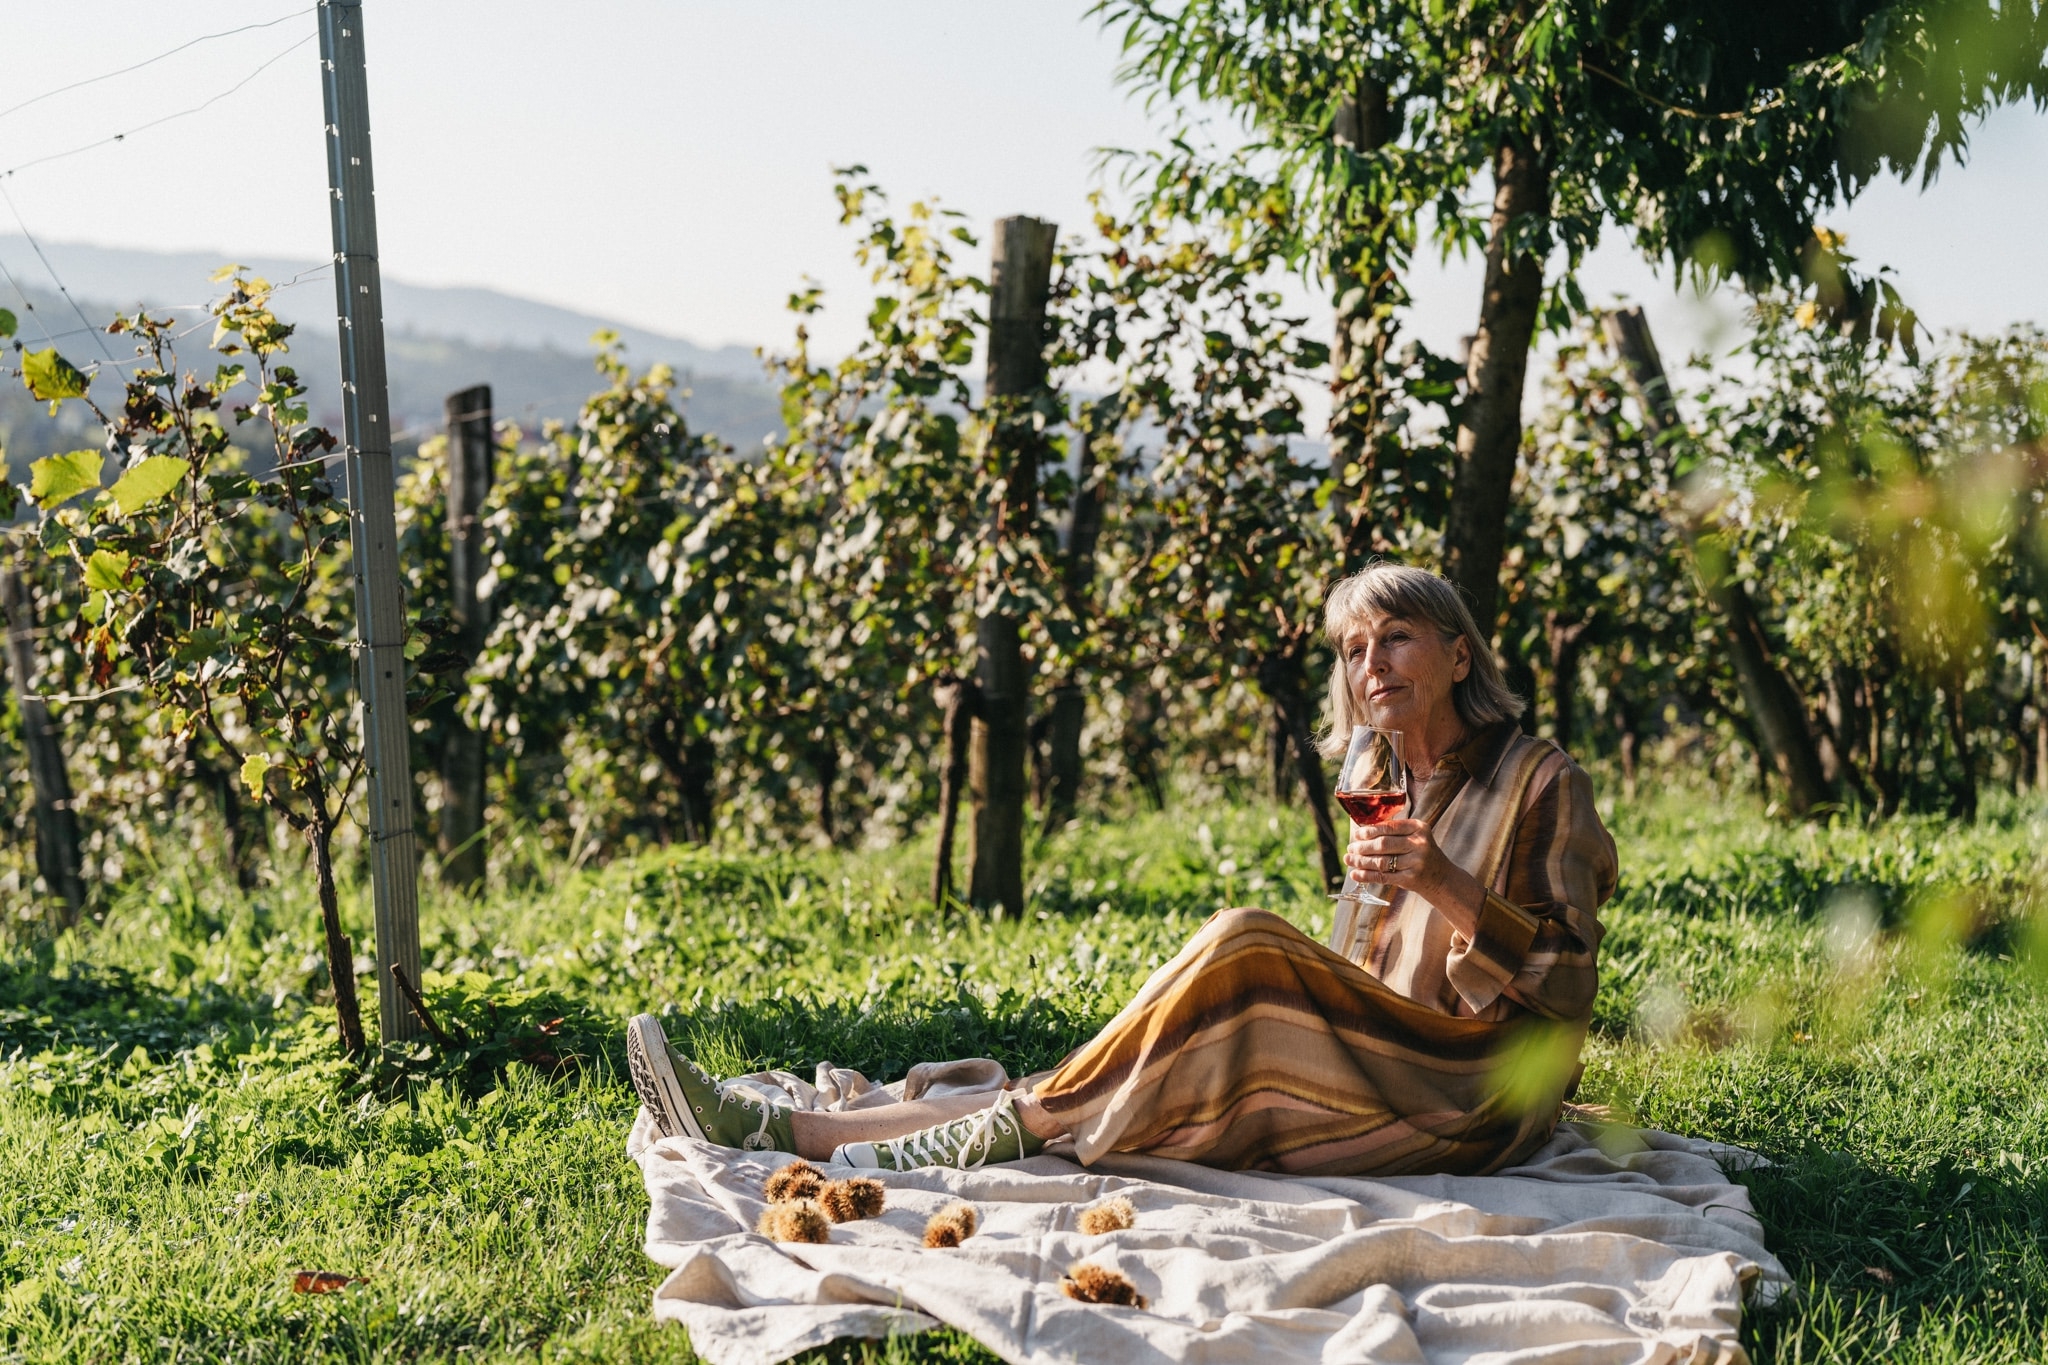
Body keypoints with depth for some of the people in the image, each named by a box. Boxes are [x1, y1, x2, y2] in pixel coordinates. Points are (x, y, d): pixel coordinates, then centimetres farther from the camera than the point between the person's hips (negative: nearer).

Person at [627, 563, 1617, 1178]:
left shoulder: (1537, 782, -2)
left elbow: (1565, 977, -9)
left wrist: (1449, 888, -23)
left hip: (1476, 1097, -6)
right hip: (1371, 1080, 6)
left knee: (1243, 945, -29)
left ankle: (1006, 1128, -24)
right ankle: (775, 1130, -22)